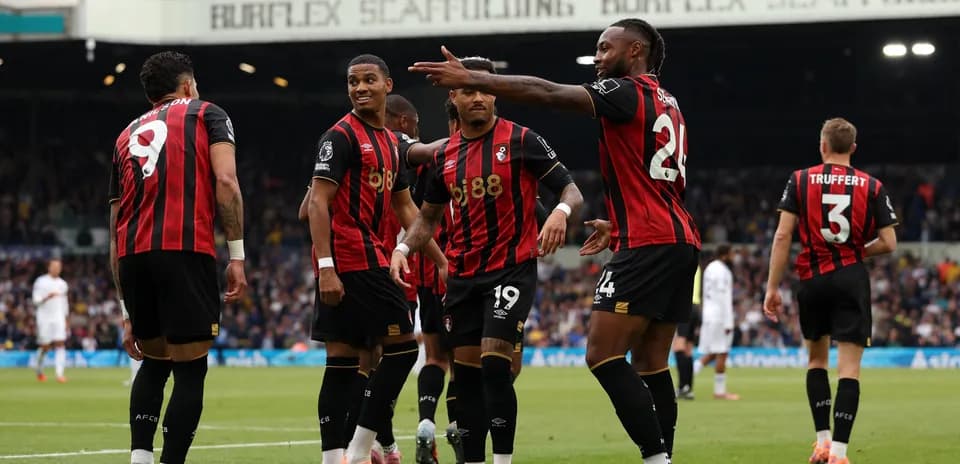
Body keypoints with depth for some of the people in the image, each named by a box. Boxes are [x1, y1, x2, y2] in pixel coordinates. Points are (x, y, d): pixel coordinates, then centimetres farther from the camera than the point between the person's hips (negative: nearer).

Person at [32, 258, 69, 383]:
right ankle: (39, 372, 23)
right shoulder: (41, 282, -1)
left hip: (59, 317, 3)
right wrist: (47, 297, -24)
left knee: (60, 344, -11)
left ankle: (59, 373, -18)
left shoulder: (62, 284, 13)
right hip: (44, 317, -3)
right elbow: (36, 301, -7)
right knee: (45, 347, 1)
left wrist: (66, 319, 19)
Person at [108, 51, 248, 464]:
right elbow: (225, 181, -4)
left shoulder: (128, 135, 28)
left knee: (154, 362, 22)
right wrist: (237, 256, -5)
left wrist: (127, 313, 28)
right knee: (190, 369, 2)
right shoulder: (206, 115, 15)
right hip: (185, 249, -5)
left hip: (131, 254, 5)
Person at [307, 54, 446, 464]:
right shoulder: (341, 136, -8)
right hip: (344, 267, -9)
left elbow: (405, 208, 26)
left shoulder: (391, 143, 18)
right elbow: (318, 203, -15)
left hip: (373, 261, 9)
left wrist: (440, 260, 22)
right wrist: (325, 267, -23)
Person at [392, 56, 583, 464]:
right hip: (462, 276, 6)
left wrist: (561, 212, -29)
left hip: (511, 269, -6)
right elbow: (429, 216, 21)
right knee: (466, 370, 6)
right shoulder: (445, 154, 9)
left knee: (494, 363, -17)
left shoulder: (520, 140, -6)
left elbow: (571, 190, -7)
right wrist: (403, 249, 3)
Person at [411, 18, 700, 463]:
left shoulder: (628, 92, -7)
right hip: (681, 241, 9)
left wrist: (471, 78, -18)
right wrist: (618, 226, 35)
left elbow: (547, 93, -17)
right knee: (651, 364, 9)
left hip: (647, 244, -9)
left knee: (603, 354, -11)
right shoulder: (667, 104, 20)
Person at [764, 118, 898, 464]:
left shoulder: (800, 181, 1)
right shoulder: (872, 187, 2)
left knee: (816, 359, 20)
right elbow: (888, 243, 0)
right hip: (852, 280, -1)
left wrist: (772, 287, -2)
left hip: (812, 279, 1)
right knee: (849, 368, -2)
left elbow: (783, 235, -5)